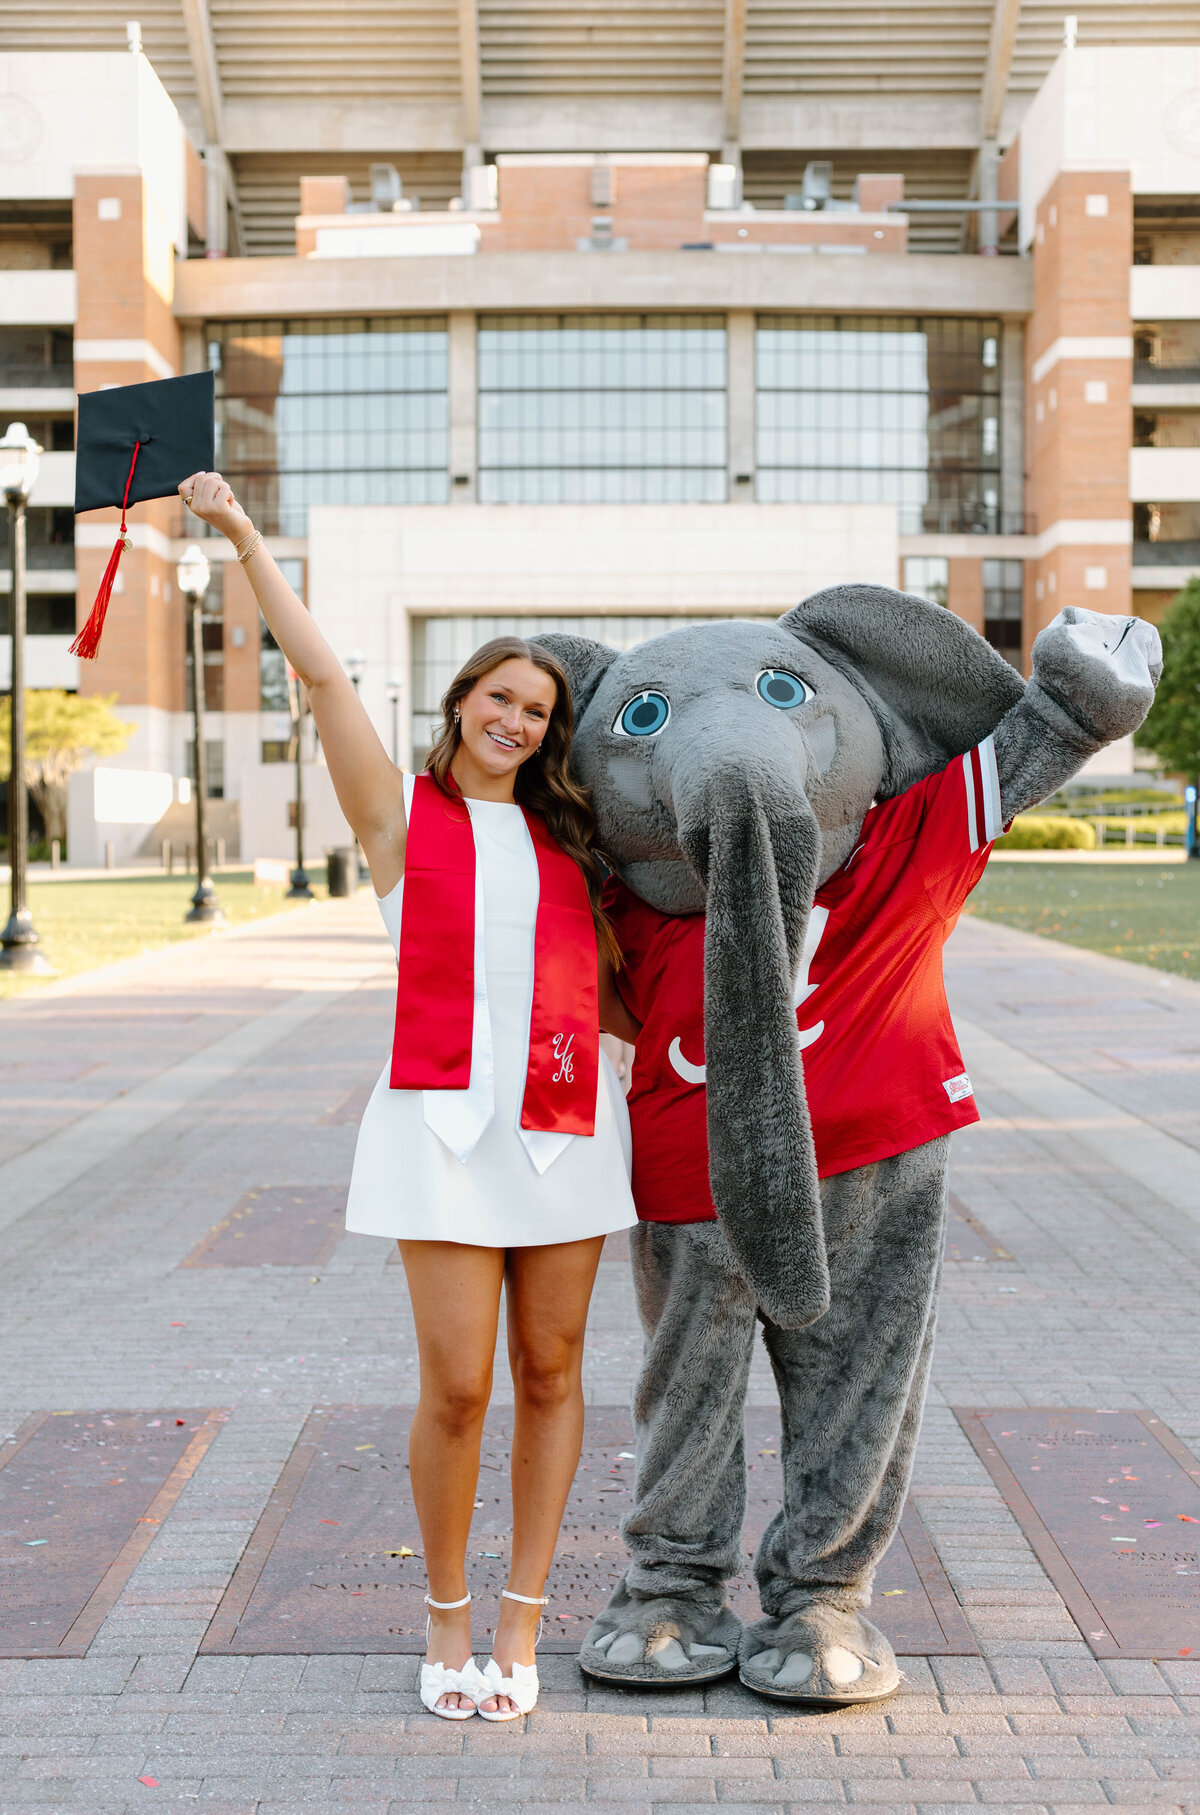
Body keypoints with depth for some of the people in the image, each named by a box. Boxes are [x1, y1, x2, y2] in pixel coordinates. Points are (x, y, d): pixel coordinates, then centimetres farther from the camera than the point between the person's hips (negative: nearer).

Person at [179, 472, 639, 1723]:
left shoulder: (562, 841, 18)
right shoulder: (401, 815, 8)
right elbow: (323, 676, 1)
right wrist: (244, 539, 0)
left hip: (567, 1121, 4)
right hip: (446, 1116, -3)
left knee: (549, 1373, 5)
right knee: (456, 1386, -6)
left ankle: (521, 1625, 16)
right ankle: (447, 1620, 14)